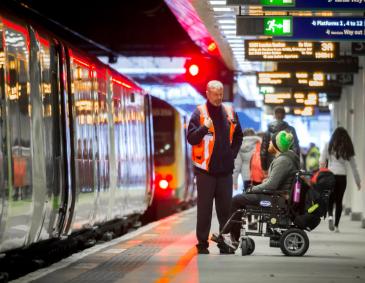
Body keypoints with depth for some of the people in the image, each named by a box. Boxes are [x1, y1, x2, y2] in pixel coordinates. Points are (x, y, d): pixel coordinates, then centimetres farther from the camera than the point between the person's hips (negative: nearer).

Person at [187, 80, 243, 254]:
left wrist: (233, 153, 11)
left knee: (226, 207, 8)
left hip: (225, 169, 4)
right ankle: (202, 243, 5)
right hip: (205, 169, -4)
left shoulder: (229, 113, 10)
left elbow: (238, 136, 22)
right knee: (204, 208, 0)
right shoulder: (199, 113, -3)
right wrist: (204, 127, -23)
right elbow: (191, 138, -8)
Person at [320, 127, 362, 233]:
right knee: (339, 201, 9)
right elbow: (354, 166, 14)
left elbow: (322, 162, -4)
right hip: (342, 176, 1)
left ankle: (330, 216, -17)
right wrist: (358, 181, 22)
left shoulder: (328, 146, 4)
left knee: (330, 199, 11)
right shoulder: (348, 149, 8)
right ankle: (336, 225, 6)